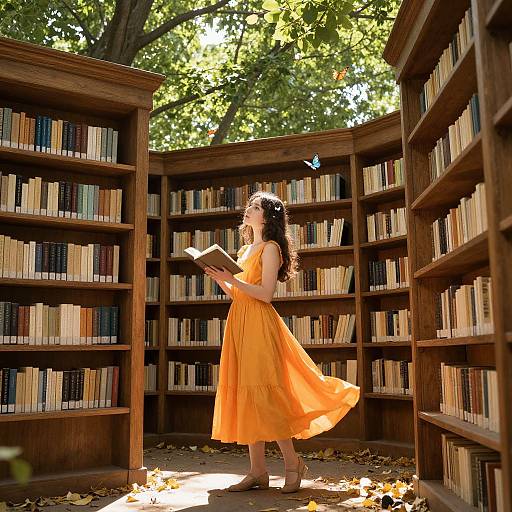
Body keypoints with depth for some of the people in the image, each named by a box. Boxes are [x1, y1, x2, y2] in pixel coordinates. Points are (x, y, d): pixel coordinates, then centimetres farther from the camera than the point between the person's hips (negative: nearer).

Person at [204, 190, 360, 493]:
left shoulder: (270, 248, -3)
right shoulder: (245, 250, 21)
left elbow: (265, 293, -13)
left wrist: (232, 279, -15)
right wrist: (220, 278, 6)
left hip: (259, 325, -8)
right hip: (239, 323, 8)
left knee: (263, 395, -9)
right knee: (246, 397, 5)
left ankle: (293, 464, 6)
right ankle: (258, 472, 10)